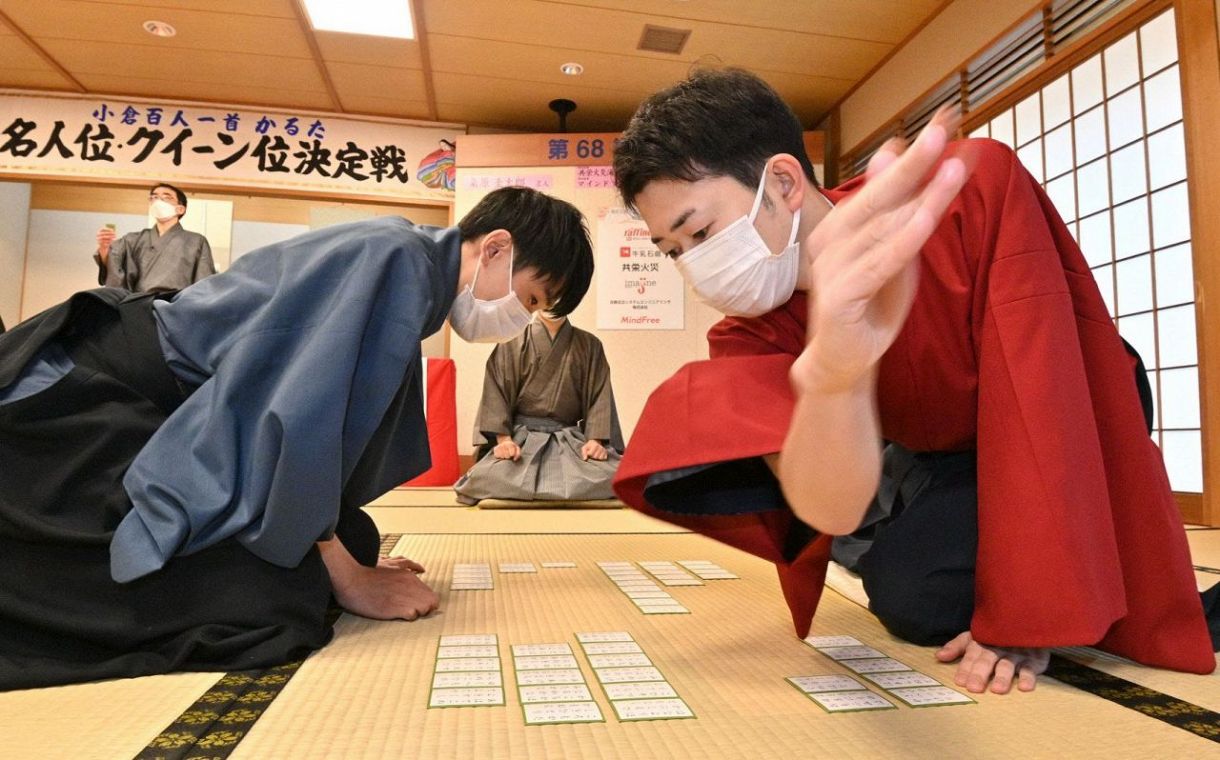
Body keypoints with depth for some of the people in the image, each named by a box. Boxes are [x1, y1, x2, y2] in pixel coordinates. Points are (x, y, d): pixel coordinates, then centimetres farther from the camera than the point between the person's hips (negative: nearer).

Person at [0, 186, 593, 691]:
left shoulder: (411, 274, 9)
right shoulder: (398, 257, -21)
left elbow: (332, 419, 13)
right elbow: (298, 416, -26)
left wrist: (352, 557, 11)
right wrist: (346, 577, -15)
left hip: (165, 410, 10)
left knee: (354, 540, 5)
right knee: (276, 604, -24)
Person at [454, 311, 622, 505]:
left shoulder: (590, 346, 11)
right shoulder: (513, 343, 6)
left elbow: (600, 395, 4)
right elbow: (496, 391, -1)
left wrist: (594, 440, -11)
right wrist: (504, 439, -15)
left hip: (571, 438, 2)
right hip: (522, 436, -1)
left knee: (611, 476, -25)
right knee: (489, 478, -30)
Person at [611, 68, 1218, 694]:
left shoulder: (977, 189, -29)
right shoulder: (752, 334, -23)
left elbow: (1036, 393, -29)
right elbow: (829, 511, -37)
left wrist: (1020, 617, -28)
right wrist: (829, 377, -58)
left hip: (1067, 438, -3)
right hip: (941, 457, 3)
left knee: (911, 591, -23)